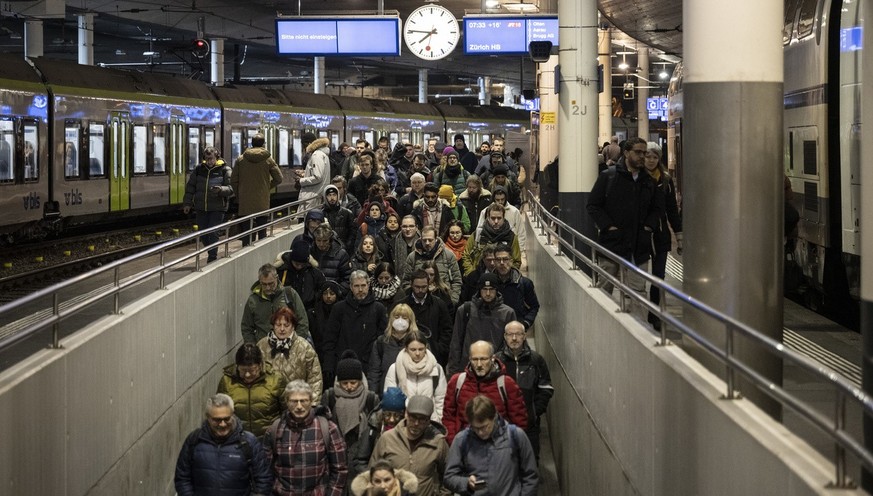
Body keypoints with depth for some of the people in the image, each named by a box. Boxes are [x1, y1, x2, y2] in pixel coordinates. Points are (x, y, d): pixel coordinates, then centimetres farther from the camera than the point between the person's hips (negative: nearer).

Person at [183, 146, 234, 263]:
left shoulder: (225, 170, -3)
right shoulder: (199, 169, 7)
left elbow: (231, 189, -9)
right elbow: (190, 187, 13)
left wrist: (220, 190, -29)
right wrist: (187, 203, 6)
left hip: (217, 208, -4)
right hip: (201, 208, 4)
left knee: (213, 234, -9)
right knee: (203, 234, 8)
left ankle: (212, 259, -1)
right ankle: (211, 254, 28)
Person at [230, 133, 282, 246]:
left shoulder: (240, 159, 2)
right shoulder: (268, 159, -2)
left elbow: (233, 180, 3)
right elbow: (279, 178, 0)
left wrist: (238, 195, 14)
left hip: (245, 203, 1)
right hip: (262, 203, -1)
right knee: (262, 232, 4)